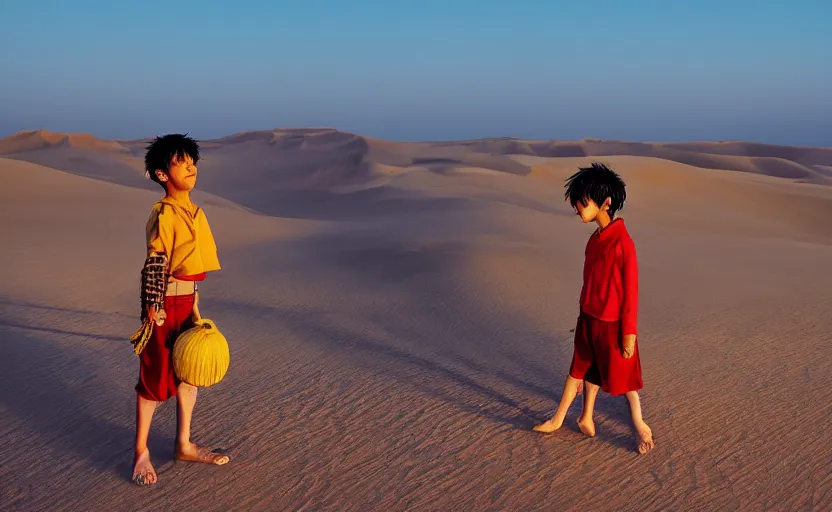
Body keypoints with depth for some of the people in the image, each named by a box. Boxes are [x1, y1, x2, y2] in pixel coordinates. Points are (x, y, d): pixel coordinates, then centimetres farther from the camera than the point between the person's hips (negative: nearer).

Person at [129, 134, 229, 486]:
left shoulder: (193, 211, 8)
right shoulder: (164, 214, -17)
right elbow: (154, 267, -18)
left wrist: (195, 308, 15)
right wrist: (154, 314, -17)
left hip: (188, 302, 8)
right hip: (166, 303, -8)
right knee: (155, 378, 3)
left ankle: (184, 445, 28)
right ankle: (141, 452, 18)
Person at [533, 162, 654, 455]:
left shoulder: (623, 243, -22)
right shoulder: (594, 239, 1)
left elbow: (631, 291, -18)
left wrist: (629, 333, -15)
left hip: (612, 325, -7)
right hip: (589, 320, 7)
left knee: (621, 375, 9)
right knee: (587, 370, 17)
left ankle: (639, 425, 29)